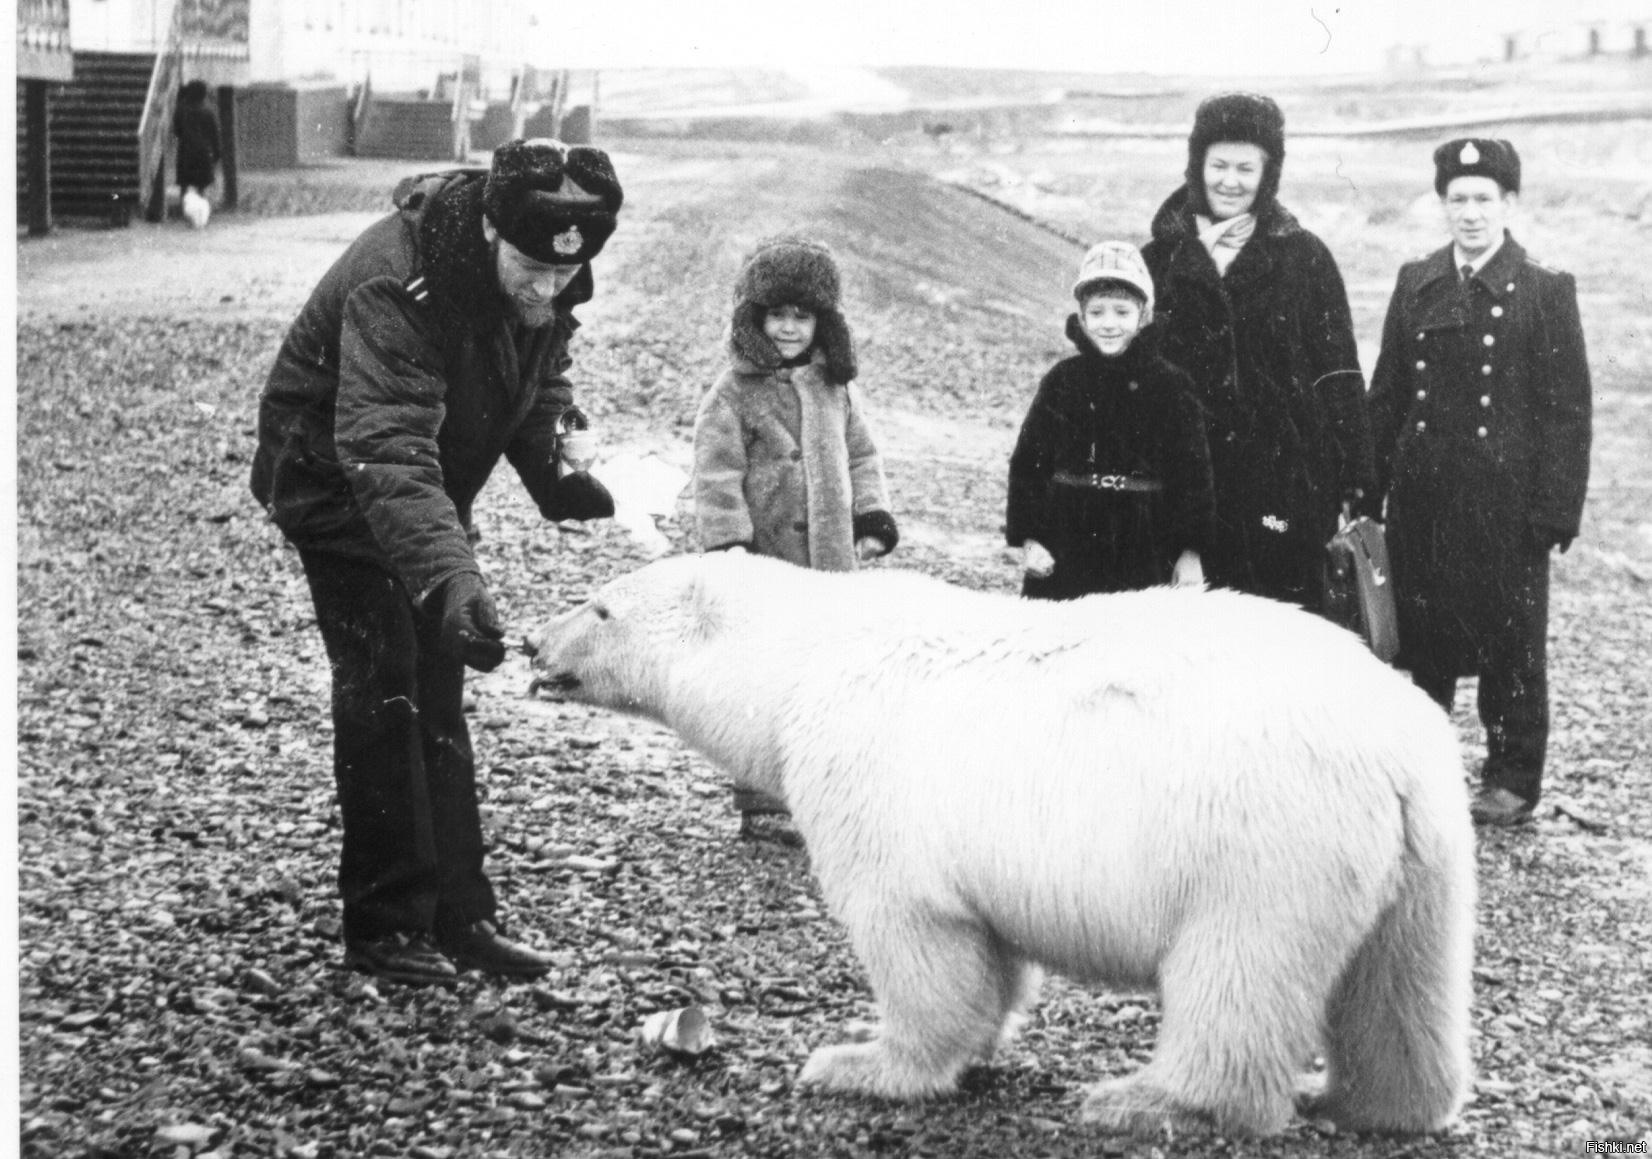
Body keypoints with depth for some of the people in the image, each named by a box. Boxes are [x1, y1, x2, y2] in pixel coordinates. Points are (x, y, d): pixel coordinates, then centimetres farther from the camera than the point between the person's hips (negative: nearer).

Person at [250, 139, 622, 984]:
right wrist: (450, 577, -57)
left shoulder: (543, 277, -13)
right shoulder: (398, 283, -36)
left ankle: (459, 915, 15)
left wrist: (555, 463, -13)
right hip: (335, 480, -7)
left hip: (431, 489, 7)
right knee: (383, 689, -11)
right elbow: (385, 455, -45)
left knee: (439, 689, 9)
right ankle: (384, 925, -2)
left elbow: (540, 376, 7)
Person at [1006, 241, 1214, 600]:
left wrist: (1190, 550, -1)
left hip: (1143, 558, -1)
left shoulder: (1169, 385, 1)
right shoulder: (1061, 382, 5)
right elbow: (1027, 461, 7)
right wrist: (1027, 538, 0)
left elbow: (1193, 471, 2)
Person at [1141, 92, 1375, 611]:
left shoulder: (1303, 257, 5)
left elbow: (1339, 374, 2)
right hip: (1189, 483, 1)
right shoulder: (1162, 259, 10)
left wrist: (1353, 482, -2)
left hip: (1285, 478, -1)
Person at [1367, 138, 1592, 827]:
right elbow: (1386, 395, 12)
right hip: (1422, 500, 4)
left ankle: (1513, 781, 16)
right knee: (1424, 640, 10)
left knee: (1512, 642, 5)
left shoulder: (1545, 292, -3)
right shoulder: (1416, 285, 9)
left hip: (1506, 502, -3)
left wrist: (1554, 512, -11)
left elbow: (1567, 410, -5)